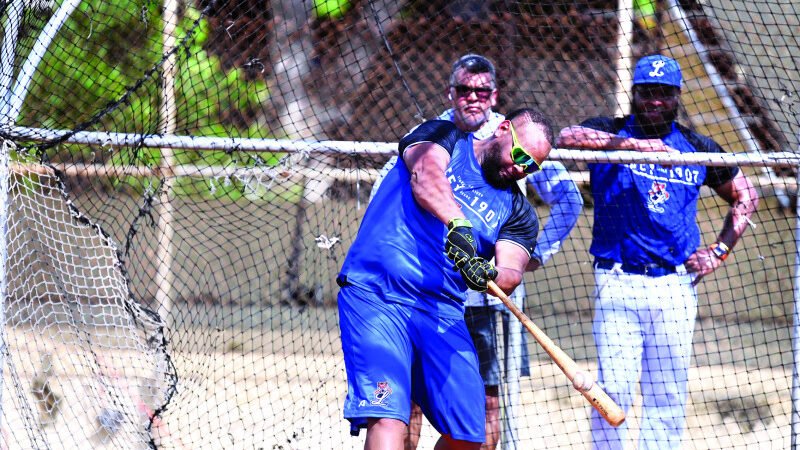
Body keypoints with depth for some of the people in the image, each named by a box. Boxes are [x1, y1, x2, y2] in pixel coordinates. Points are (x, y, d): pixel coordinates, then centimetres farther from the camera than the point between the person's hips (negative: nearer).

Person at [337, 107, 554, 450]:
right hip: (375, 296, -5)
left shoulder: (518, 211, 15)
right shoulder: (444, 137, 7)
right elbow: (426, 174, -16)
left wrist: (489, 276, -26)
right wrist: (457, 224, -34)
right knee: (388, 421, -22)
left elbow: (511, 274, -2)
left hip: (443, 313, 5)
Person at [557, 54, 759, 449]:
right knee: (613, 390, -9)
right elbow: (567, 137, -21)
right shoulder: (611, 134, 1)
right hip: (617, 283, -3)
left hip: (675, 287, 3)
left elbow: (745, 196, 22)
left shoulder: (698, 148, 9)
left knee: (667, 396, 4)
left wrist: (720, 251, 9)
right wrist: (632, 143, -33)